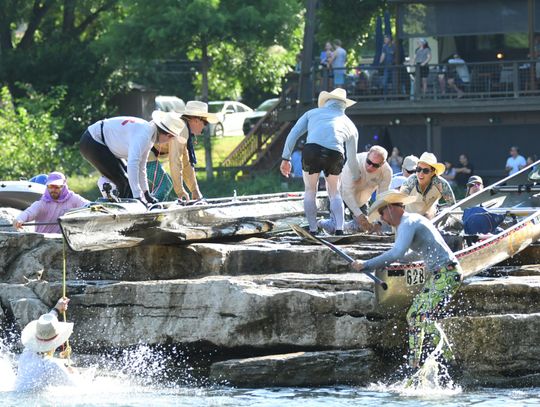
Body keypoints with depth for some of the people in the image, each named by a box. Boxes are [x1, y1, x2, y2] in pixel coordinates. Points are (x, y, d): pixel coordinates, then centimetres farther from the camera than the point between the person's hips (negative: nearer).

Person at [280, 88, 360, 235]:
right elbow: (352, 161, 36)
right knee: (334, 193, 23)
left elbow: (293, 135, 17)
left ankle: (313, 230, 14)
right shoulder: (349, 124, 31)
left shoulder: (313, 113, 29)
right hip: (335, 153, 1)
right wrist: (357, 180, 49)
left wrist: (286, 158, 20)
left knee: (310, 191, 20)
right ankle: (339, 229, 9)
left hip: (312, 149, -1)